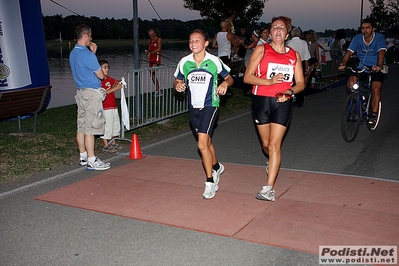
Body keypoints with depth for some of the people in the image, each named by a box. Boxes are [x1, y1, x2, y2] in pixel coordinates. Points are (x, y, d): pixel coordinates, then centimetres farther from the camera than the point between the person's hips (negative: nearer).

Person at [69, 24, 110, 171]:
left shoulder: (73, 54, 11)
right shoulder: (87, 55, -18)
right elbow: (101, 75, -10)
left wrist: (93, 53, 12)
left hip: (80, 92, 9)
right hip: (92, 93, -9)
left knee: (81, 127, 12)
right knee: (90, 128, -6)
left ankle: (83, 157, 21)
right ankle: (92, 161, -2)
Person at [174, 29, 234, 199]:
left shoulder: (214, 61, -8)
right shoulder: (184, 62, 0)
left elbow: (229, 78, 4)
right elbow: (177, 81, 12)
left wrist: (225, 83, -19)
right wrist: (177, 85, -12)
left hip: (210, 106, -5)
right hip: (193, 107, 5)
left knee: (202, 144, -16)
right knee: (207, 142, 20)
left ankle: (210, 182, -3)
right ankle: (217, 167, 48)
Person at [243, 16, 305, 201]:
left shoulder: (294, 55, 10)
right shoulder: (261, 50, 2)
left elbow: (301, 83, 11)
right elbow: (247, 77, -5)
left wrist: (289, 91, -10)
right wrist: (270, 81, -19)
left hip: (282, 103, 0)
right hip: (261, 101, 0)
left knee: (275, 145, -8)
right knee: (266, 144, 12)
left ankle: (269, 189, -7)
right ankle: (272, 163, 46)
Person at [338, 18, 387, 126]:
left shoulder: (379, 37, -13)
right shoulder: (357, 38, -5)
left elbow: (381, 52, -27)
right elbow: (349, 52, -12)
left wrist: (379, 66, -45)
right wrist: (343, 64, -31)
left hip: (376, 67, -3)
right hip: (362, 66, 3)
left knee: (376, 89, -20)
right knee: (350, 83, -21)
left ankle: (374, 114, -8)